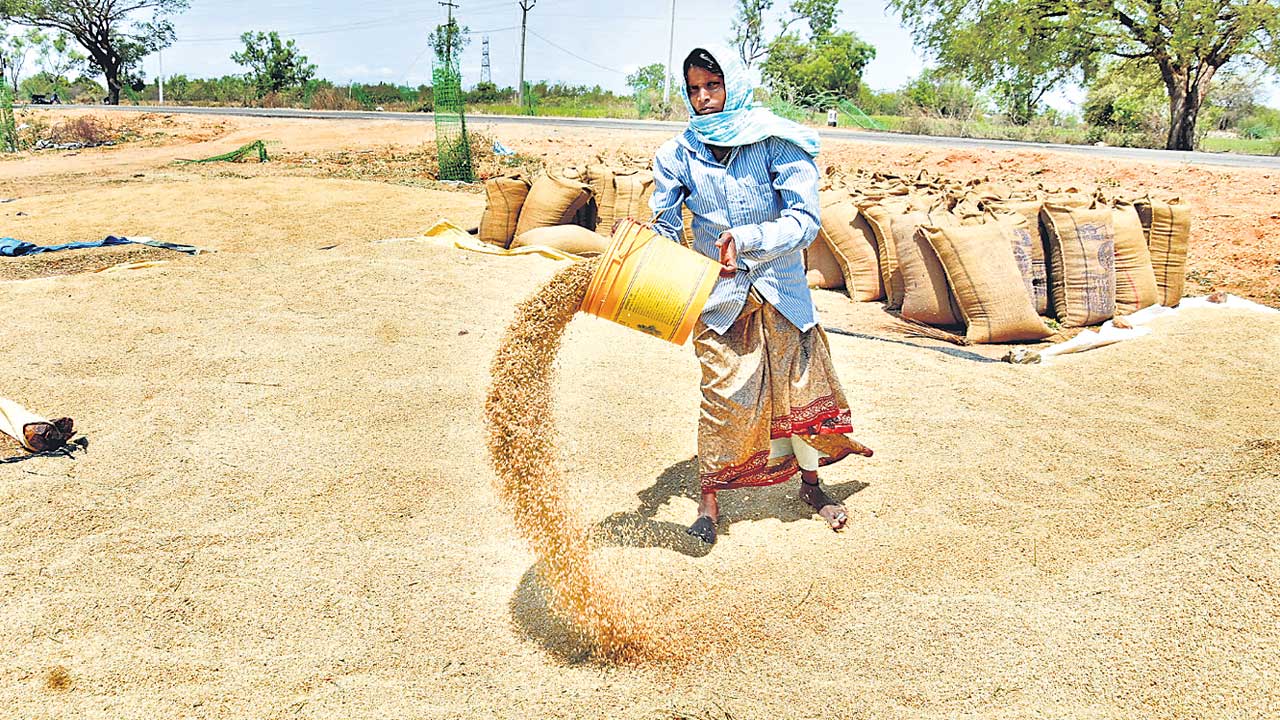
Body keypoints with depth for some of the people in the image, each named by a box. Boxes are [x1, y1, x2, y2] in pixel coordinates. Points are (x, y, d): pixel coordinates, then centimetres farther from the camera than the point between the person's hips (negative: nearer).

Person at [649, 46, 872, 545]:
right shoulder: (679, 154, -5)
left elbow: (804, 219, -18)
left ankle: (810, 484, 33)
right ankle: (709, 497, 19)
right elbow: (666, 227, -3)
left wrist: (748, 239, -32)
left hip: (781, 288, 0)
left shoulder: (776, 141, -12)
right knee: (724, 396, 0)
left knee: (802, 386, 10)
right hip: (719, 295, 0)